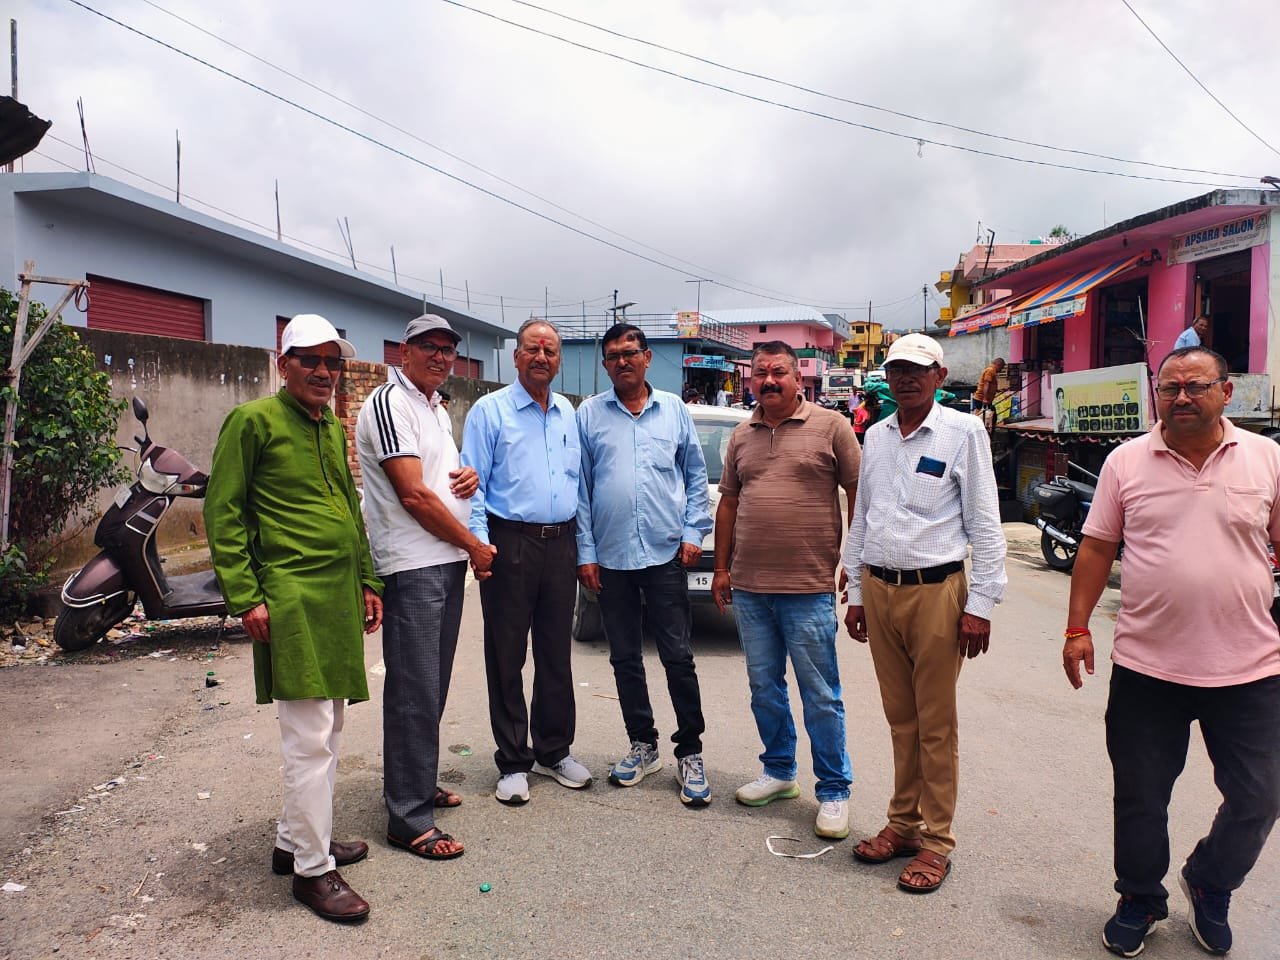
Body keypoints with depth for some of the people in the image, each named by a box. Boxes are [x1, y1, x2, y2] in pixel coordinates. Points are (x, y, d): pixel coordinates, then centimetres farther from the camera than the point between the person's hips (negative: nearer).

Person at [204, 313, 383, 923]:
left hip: (338, 597, 8)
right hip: (291, 598, -8)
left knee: (326, 729, 15)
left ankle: (295, 840, 30)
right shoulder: (253, 421, -5)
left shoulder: (335, 428, 17)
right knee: (310, 737, -5)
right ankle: (312, 869, 8)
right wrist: (244, 596, -13)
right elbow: (222, 512, -8)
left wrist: (366, 582, 18)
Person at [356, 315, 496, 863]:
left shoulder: (438, 410, 18)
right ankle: (408, 818, 3)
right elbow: (414, 494, -17)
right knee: (414, 692, -5)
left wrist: (470, 475, 5)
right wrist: (474, 546, -10)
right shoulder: (389, 403, -11)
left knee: (433, 687, 16)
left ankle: (419, 782, 30)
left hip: (449, 562, 9)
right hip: (411, 566, -9)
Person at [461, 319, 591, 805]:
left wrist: (584, 546, 13)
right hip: (511, 544, -5)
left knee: (556, 655, 13)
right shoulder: (490, 411, -2)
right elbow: (473, 483, -6)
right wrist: (478, 540, -16)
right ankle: (513, 763, 15)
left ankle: (554, 751, 27)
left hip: (561, 544, 5)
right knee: (507, 657, 3)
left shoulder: (568, 414, 14)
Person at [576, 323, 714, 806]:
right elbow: (579, 487, 4)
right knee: (625, 658, 11)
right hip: (611, 557, 1)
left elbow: (696, 475, 10)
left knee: (678, 656, 1)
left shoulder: (674, 410, 6)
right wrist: (585, 552, 0)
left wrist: (693, 532, 0)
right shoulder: (589, 414, 4)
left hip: (665, 553, -1)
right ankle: (642, 745, 27)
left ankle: (690, 753, 14)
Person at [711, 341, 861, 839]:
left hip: (809, 588, -5)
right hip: (748, 587, 5)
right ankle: (779, 771, 32)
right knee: (764, 687, 16)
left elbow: (859, 495, -3)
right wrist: (721, 568, 12)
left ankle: (834, 791, 17)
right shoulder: (742, 436, 12)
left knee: (821, 696, 3)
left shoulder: (831, 426, -3)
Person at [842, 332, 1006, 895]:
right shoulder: (875, 437, 12)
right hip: (879, 590, 5)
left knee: (937, 725, 3)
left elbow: (985, 525, -6)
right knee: (900, 718, 14)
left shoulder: (963, 433, -4)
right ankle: (903, 823, 26)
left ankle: (936, 841, 15)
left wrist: (980, 605, -10)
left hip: (936, 591, -5)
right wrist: (856, 592, 14)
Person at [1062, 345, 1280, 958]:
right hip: (1146, 667, 0)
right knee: (1139, 798, 12)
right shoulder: (1126, 461, 0)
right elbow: (1097, 547, 4)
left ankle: (1209, 886, 39)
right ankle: (1140, 900, 36)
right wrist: (1077, 627, 0)